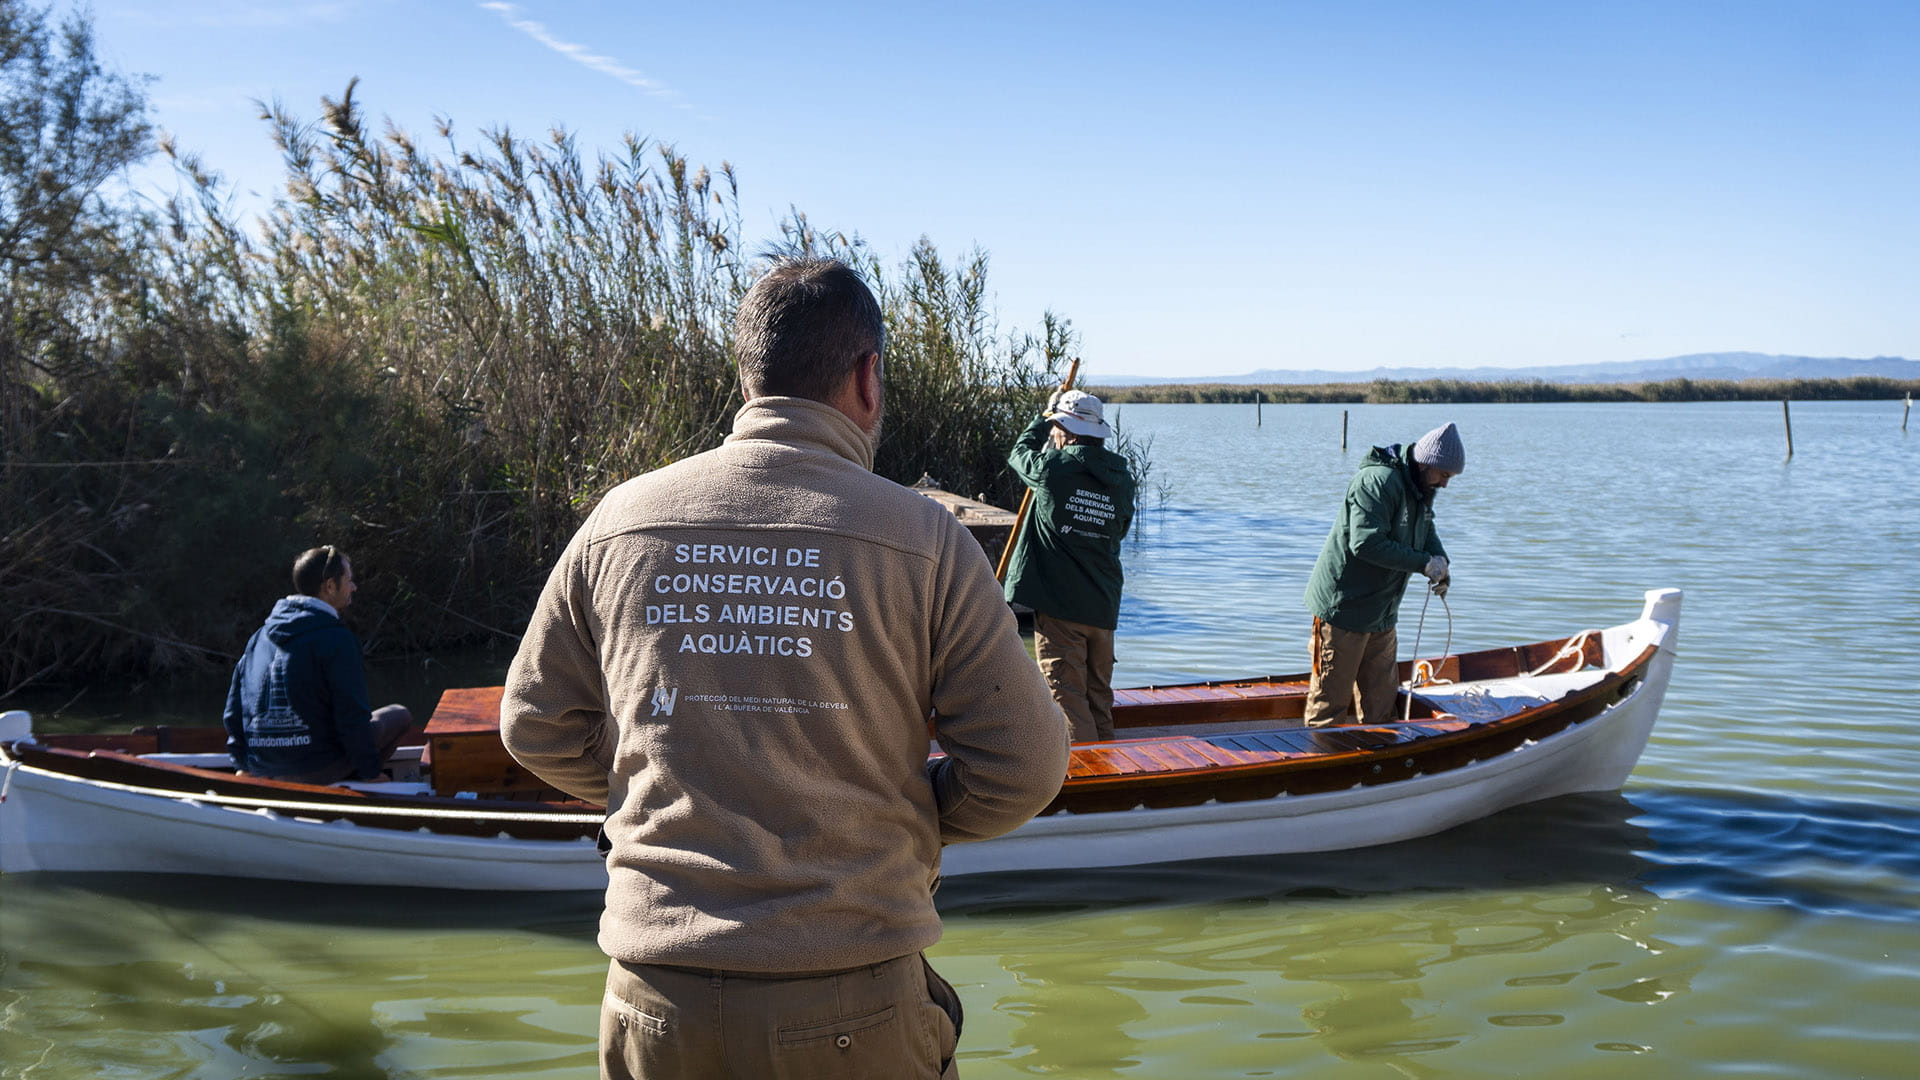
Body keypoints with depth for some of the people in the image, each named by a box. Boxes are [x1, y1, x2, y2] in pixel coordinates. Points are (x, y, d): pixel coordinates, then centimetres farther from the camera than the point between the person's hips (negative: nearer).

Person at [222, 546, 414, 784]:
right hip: (314, 770, -7)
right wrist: (370, 773, -3)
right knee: (399, 716, 13)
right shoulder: (335, 639, -14)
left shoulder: (259, 637, 8)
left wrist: (244, 764, 23)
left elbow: (233, 711, 13)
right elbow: (352, 716, -14)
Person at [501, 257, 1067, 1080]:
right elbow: (1022, 768, -5)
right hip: (853, 1012, -2)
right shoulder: (923, 540, -7)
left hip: (656, 1008, 3)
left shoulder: (619, 523, 1)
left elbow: (535, 727, 11)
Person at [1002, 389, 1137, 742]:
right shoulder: (1121, 478, 3)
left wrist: (1045, 415, 26)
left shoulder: (1054, 468, -12)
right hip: (1103, 607, 6)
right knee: (1099, 697, 16)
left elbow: (1020, 453, 10)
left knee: (1067, 697, -4)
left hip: (1059, 606, -6)